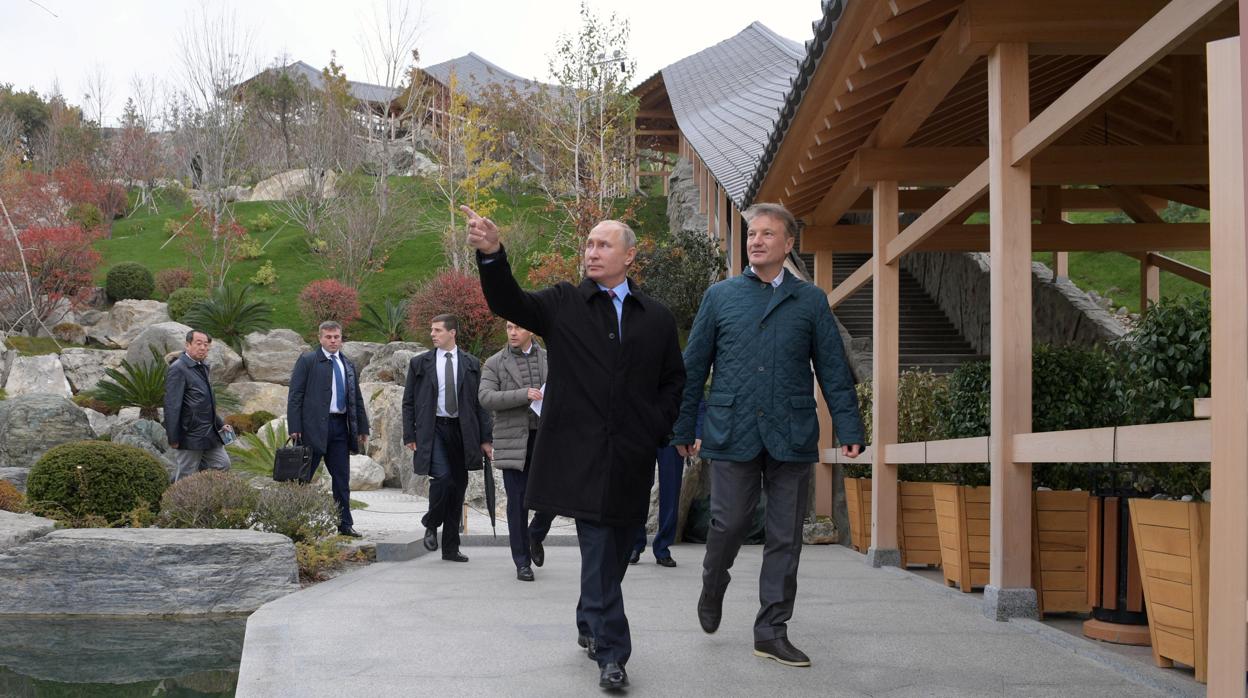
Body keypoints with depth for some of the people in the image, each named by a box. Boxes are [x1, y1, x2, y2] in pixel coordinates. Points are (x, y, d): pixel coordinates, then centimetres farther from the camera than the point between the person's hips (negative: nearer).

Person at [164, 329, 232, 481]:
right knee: (186, 476, 1)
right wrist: (173, 438, -20)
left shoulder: (202, 367, 13)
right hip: (190, 435, -9)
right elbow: (172, 406, -19)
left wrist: (220, 424, 21)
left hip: (209, 433, 9)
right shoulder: (178, 369, -16)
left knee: (223, 464, 11)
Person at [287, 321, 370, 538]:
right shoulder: (307, 360, -1)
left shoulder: (348, 365, 16)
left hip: (340, 426, 5)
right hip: (314, 426, -5)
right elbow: (295, 395, -5)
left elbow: (357, 399, 20)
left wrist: (363, 428, 14)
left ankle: (345, 524, 11)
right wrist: (294, 428, -13)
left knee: (342, 479, 6)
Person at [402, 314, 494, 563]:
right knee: (442, 477, -22)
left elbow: (480, 402, 8)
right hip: (432, 429, -2)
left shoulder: (471, 364, 9)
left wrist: (486, 439, 3)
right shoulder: (419, 363, 6)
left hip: (462, 430, 2)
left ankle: (451, 548, 14)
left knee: (458, 487, 4)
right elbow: (408, 402, 7)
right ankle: (431, 525, 5)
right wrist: (410, 436, -2)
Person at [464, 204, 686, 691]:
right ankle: (611, 652, -3)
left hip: (631, 457, 3)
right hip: (580, 452, -3)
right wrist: (491, 253, -26)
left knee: (614, 550, 13)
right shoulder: (563, 304, 5)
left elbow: (674, 380, 15)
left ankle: (591, 626, 34)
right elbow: (508, 303, -9)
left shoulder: (657, 318, 10)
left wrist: (656, 427, 1)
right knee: (599, 550, -7)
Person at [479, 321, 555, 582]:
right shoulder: (495, 363, 2)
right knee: (517, 502, 0)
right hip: (513, 441, -2)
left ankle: (535, 536, 29)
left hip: (546, 438, 2)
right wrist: (523, 395, -21)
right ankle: (522, 563, 9)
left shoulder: (550, 359, 10)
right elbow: (485, 397, -10)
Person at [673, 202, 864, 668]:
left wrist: (849, 430, -2)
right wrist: (683, 428, 8)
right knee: (728, 524, 0)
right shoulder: (720, 296, 9)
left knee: (785, 537, 3)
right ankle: (712, 587, 31)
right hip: (732, 433, -1)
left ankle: (772, 631, 13)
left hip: (791, 437, 1)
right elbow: (693, 367, 10)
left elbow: (834, 370, 6)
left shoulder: (811, 301, 9)